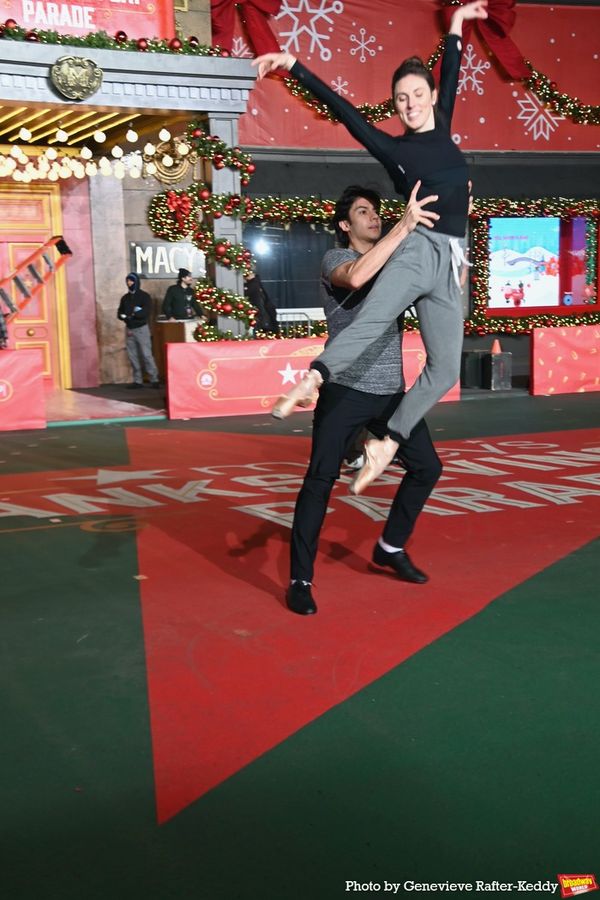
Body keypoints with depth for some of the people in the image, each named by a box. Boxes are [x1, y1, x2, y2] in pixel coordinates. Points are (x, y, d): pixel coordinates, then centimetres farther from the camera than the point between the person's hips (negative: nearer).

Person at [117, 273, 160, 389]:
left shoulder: (144, 296, -1)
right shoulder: (125, 298, 14)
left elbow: (146, 311, -14)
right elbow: (120, 313, 11)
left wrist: (133, 315, -18)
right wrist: (124, 317, -11)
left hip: (142, 328, -5)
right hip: (129, 329, 5)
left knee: (146, 354, -10)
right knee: (132, 356, 4)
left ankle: (154, 379, -8)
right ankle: (137, 380, 9)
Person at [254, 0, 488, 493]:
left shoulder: (442, 132, 15)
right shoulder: (392, 148, 4)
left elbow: (450, 78, 26)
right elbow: (343, 108, 0)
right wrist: (294, 65, -3)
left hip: (449, 262, 4)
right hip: (417, 249, -4)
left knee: (445, 369, -2)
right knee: (371, 320, -33)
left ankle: (386, 444, 1)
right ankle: (311, 380, -47)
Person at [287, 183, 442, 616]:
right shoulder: (334, 259, -2)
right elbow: (356, 277, -27)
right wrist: (406, 225, -28)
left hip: (391, 391, 6)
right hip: (346, 390, -6)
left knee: (427, 466, 10)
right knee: (321, 479, -8)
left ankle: (391, 548, 28)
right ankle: (300, 580, 0)